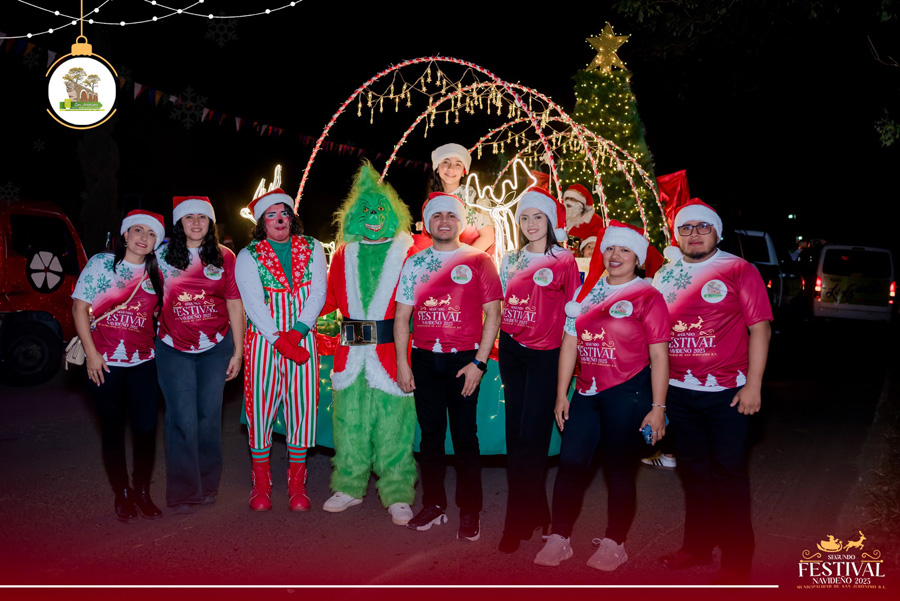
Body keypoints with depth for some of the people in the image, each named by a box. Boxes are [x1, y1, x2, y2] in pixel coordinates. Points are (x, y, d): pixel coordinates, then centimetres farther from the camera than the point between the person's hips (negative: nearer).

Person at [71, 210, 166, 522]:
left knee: (146, 428, -2)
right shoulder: (102, 263, -2)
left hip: (143, 362, 2)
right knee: (113, 429, 7)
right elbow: (80, 307, -4)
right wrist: (91, 352, -8)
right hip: (104, 363, -2)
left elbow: (157, 312, 15)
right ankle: (122, 494, 21)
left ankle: (143, 492, 16)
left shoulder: (156, 273, 6)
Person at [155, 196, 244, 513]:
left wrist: (238, 351, 2)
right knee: (183, 420, -3)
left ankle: (207, 486, 22)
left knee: (209, 416, 6)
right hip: (174, 349, -1)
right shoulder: (162, 255, 2)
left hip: (216, 347, 1)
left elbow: (235, 305, 4)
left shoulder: (224, 257, 3)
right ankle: (183, 492, 9)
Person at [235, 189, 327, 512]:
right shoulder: (248, 256, 3)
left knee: (302, 405, 1)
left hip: (303, 339, 2)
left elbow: (318, 293, 1)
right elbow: (253, 304, -6)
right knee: (260, 406, 0)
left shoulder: (312, 248, 8)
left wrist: (296, 332, -12)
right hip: (263, 340, -1)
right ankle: (261, 484, 14)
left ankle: (297, 484, 13)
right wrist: (279, 340, -15)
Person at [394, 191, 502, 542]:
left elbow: (493, 313, -3)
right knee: (431, 433, 10)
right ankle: (433, 505, 23)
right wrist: (402, 363, 3)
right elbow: (402, 316, 10)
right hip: (424, 359, 3)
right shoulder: (415, 263, 9)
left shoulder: (478, 262, 0)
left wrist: (479, 362, -9)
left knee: (464, 436, 1)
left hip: (464, 359, -3)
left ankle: (470, 512, 13)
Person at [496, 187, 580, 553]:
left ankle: (518, 523, 3)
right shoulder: (510, 261, 11)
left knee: (530, 436, -5)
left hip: (546, 354, -5)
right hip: (511, 350, 5)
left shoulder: (564, 261, -2)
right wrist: (497, 343, 13)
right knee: (515, 433, 7)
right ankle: (534, 511, 22)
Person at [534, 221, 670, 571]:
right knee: (570, 463, 2)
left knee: (619, 470, 5)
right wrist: (561, 394, 8)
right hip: (586, 393, 4)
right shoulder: (587, 292, 11)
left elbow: (659, 355, -5)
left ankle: (614, 544, 20)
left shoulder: (647, 298, -2)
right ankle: (559, 539, 13)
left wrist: (658, 406, -10)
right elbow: (570, 343, 11)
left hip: (627, 394, -4)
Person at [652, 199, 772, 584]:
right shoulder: (664, 276, 8)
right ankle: (697, 546, 31)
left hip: (726, 393, -4)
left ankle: (737, 559, 18)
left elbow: (760, 328, -7)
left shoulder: (738, 270, -5)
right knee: (693, 471, 16)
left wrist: (753, 385, -12)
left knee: (728, 473, 4)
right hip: (678, 391, 5)